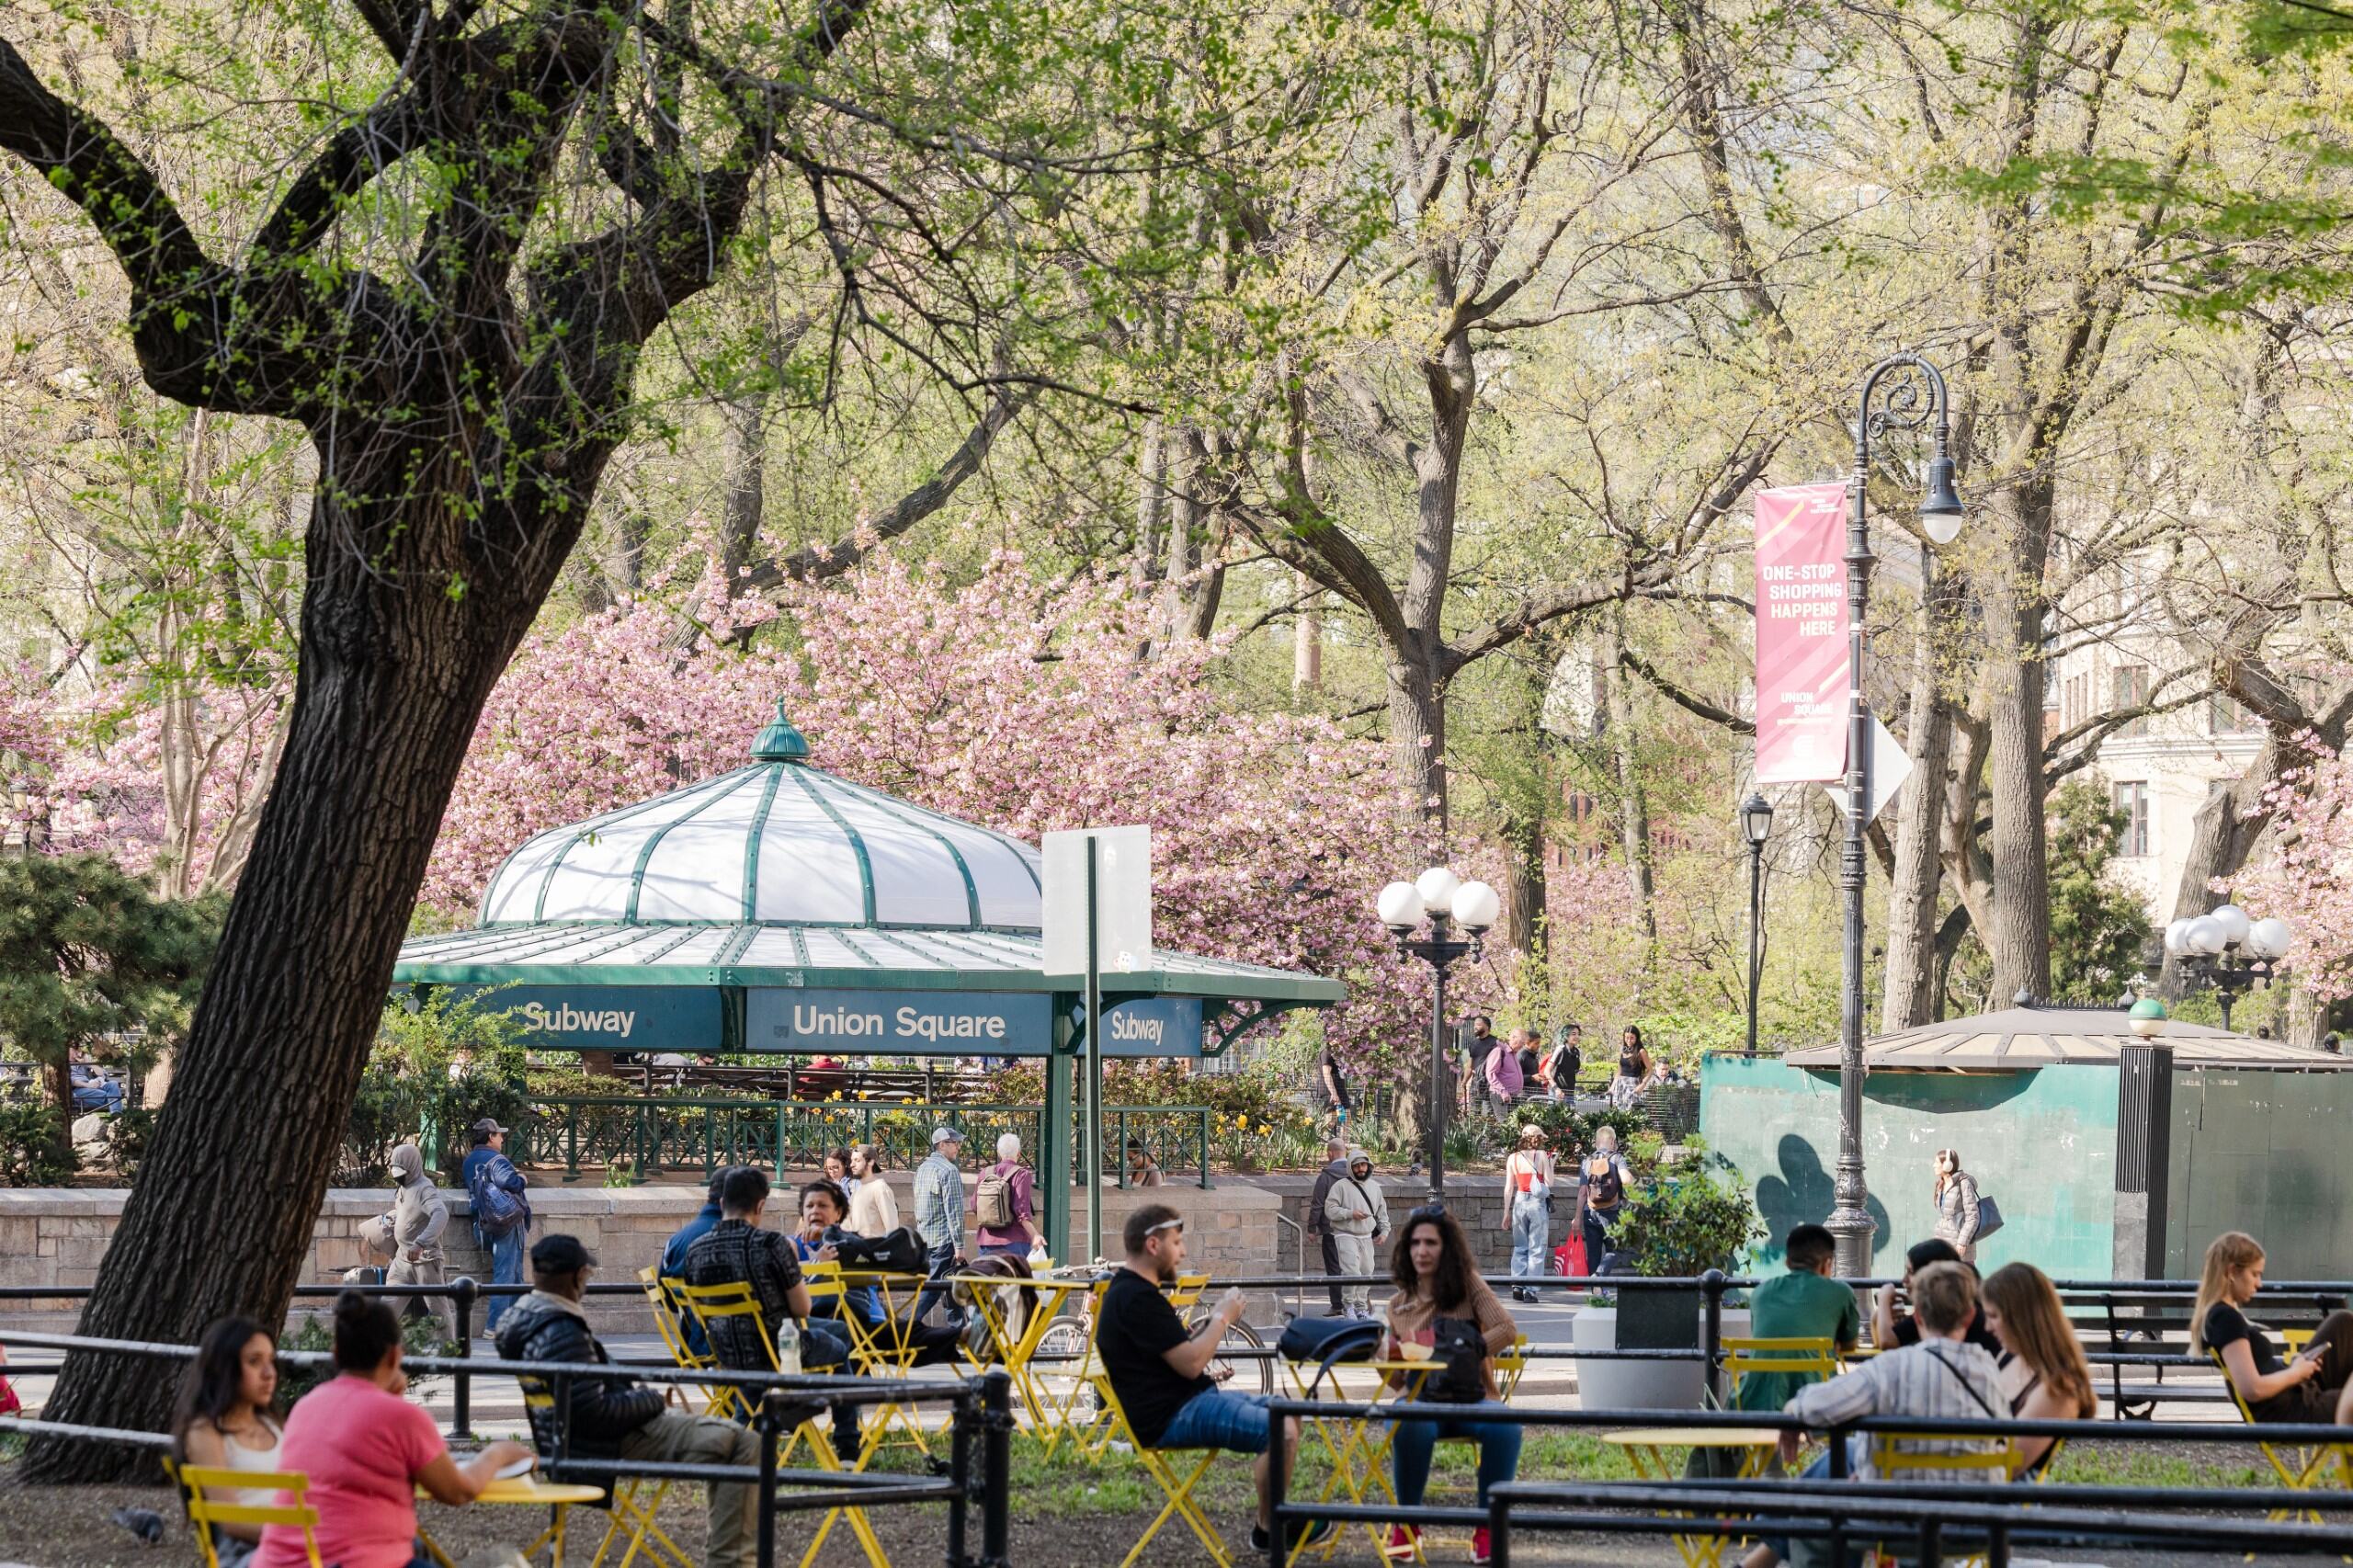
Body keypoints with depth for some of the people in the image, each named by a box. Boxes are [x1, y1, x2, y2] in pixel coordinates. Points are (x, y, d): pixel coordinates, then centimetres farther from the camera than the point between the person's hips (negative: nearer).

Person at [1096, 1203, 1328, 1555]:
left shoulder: (1132, 1291, 16)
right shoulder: (1137, 1299, -19)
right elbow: (1191, 1363, -22)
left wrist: (1212, 1321, 6)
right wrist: (1222, 1319, -8)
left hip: (1190, 1401, 11)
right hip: (1171, 1418, -11)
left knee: (1288, 1413, 14)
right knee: (1282, 1431, -21)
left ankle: (1277, 1516, 13)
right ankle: (1267, 1530, -7)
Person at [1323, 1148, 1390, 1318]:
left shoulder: (1374, 1187, 13)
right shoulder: (1341, 1186, -5)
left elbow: (1382, 1211, 22)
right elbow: (1330, 1209, -10)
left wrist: (1384, 1231, 10)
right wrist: (1350, 1214, -19)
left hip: (1367, 1237, 6)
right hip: (1346, 1235, -6)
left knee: (1367, 1272, 7)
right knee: (1351, 1271, -17)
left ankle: (1361, 1306, 20)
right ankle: (1349, 1305, -5)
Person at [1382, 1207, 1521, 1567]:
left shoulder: (1468, 1285, 4)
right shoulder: (1399, 1305, 13)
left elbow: (1508, 1331, -10)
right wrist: (1390, 1359, -6)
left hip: (1471, 1399, -1)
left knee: (1506, 1428, -36)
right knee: (1409, 1427, -38)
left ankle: (1486, 1529, -21)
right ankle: (1406, 1524, -16)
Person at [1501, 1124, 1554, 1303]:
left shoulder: (1513, 1158, 6)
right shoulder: (1542, 1155, -3)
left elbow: (1509, 1188, 5)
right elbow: (1549, 1182, -5)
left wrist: (1506, 1212, 10)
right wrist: (1551, 1164, 9)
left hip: (1519, 1202, 3)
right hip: (1538, 1203, -3)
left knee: (1519, 1248, 13)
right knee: (1537, 1249, 1)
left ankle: (1517, 1285, 2)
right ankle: (1530, 1290, -4)